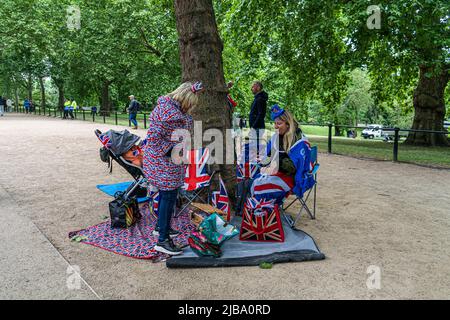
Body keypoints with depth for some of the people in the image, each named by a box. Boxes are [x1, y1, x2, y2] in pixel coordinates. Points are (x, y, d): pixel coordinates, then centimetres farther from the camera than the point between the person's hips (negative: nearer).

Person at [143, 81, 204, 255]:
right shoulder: (169, 114, -25)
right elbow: (153, 138, -27)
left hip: (166, 160, 11)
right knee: (169, 197, -4)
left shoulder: (167, 104, 8)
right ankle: (162, 240, 6)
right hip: (164, 163, -11)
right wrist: (171, 150, -23)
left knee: (166, 194, 21)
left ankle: (161, 227, 39)